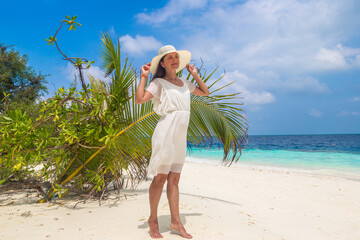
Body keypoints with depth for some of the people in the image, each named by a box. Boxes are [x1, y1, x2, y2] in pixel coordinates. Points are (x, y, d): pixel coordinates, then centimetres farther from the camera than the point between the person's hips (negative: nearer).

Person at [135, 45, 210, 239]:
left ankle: (175, 221, 14)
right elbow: (139, 99, -14)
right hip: (166, 132, -6)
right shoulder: (158, 83, -1)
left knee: (174, 179, 8)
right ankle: (153, 219, 14)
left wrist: (195, 75, 23)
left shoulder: (184, 83, 18)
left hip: (180, 136, 6)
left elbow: (205, 92, 30)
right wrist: (144, 76, -9)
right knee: (160, 177, -2)